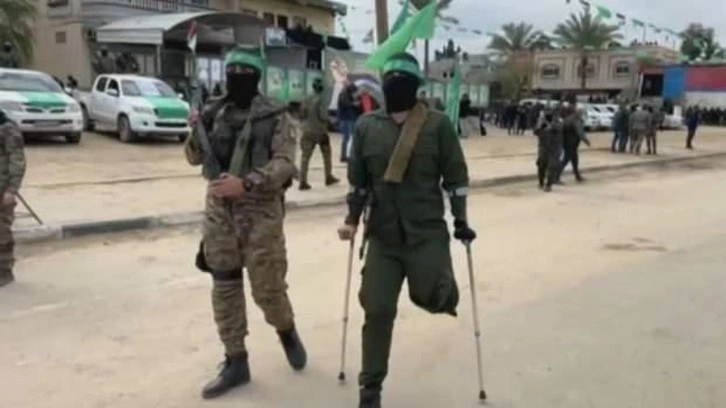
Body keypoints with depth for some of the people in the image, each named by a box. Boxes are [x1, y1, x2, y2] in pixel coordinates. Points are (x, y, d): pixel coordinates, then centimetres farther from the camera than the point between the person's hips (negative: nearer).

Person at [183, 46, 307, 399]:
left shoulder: (274, 116, -4)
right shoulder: (213, 112, 8)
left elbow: (284, 163, -13)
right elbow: (195, 158, 12)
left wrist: (247, 183, -27)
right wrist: (196, 132, -8)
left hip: (261, 213, -4)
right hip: (219, 211, 4)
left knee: (267, 288, 2)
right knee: (224, 289, 8)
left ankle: (287, 332, 35)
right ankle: (235, 362, 22)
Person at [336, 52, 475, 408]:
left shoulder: (437, 124, -3)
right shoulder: (367, 125, 4)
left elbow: (455, 176, 0)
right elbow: (358, 178, 10)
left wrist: (460, 221, -2)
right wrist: (352, 220, 5)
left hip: (428, 232, -2)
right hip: (383, 234, 2)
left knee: (435, 298, -12)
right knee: (377, 310, 2)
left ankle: (439, 293, 28)